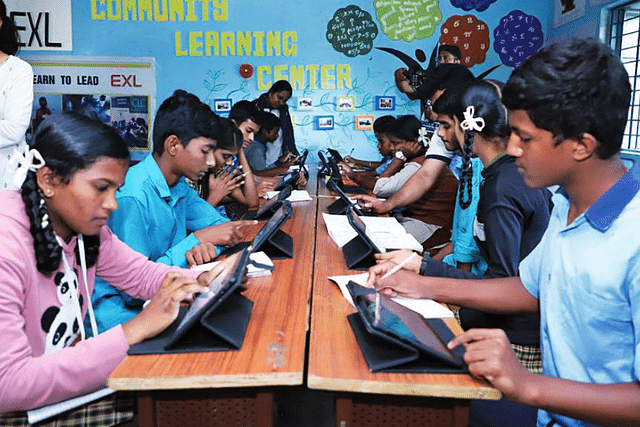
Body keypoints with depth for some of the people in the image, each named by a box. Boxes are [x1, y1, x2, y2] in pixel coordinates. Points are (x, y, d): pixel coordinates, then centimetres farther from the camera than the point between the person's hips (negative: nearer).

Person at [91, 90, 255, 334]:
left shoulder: (179, 185, 2)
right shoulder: (132, 196, -23)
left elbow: (222, 225, 8)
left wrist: (205, 247, -15)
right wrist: (196, 239, -23)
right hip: (118, 309, -7)